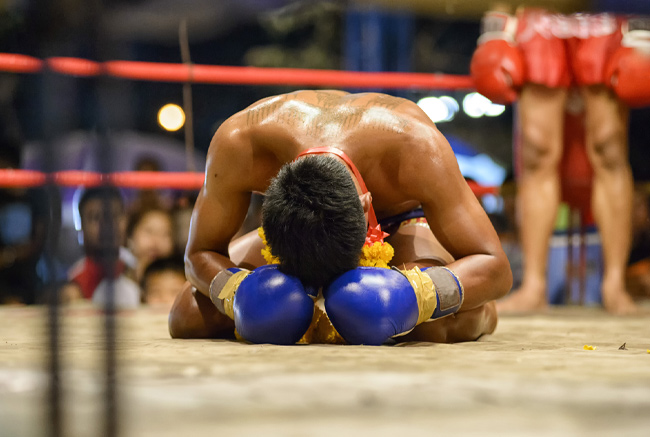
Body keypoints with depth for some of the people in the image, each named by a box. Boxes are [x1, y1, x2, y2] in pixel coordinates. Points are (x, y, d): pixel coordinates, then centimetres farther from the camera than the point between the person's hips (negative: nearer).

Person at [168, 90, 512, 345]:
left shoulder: (415, 149, -45)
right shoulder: (237, 145, -41)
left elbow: (495, 267, -36)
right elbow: (199, 253, -23)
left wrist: (418, 294, -57)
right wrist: (235, 292, -47)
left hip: (403, 219, -2)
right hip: (292, 228, 3)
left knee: (434, 323, -37)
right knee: (187, 317, -16)